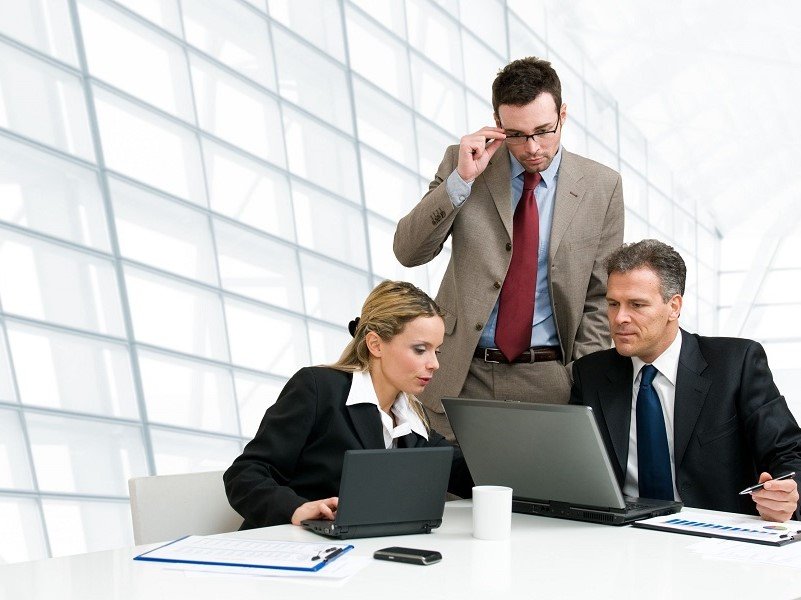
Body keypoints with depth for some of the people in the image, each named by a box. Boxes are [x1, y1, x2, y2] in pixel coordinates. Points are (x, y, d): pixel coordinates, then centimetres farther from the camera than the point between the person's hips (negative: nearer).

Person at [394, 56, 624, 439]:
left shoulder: (601, 187, 1)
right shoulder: (462, 162, 2)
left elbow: (601, 297, 4)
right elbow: (408, 251, -4)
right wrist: (461, 179, -15)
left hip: (548, 380, 0)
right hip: (462, 375, 0)